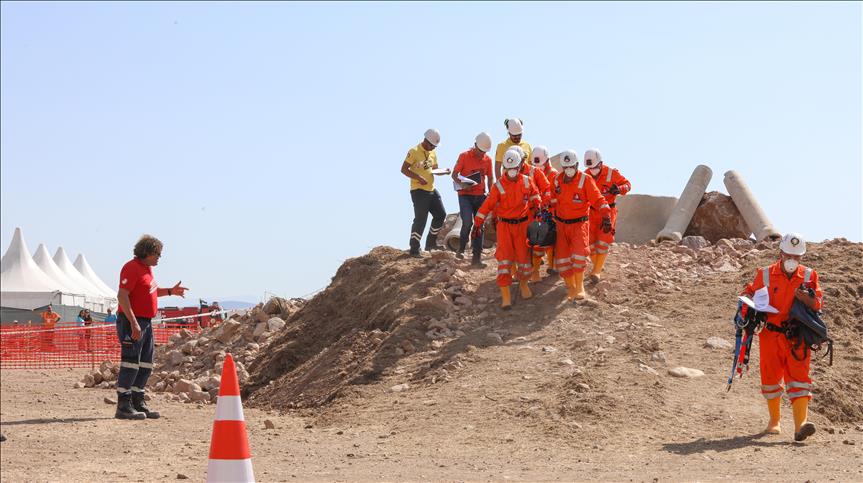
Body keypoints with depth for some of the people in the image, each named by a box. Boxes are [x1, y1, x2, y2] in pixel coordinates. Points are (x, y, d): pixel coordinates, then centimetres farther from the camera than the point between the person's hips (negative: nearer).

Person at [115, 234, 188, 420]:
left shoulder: (147, 268, 16)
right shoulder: (132, 268, -14)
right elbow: (122, 296, -22)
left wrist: (170, 291, 21)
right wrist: (133, 323, -28)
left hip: (146, 321, 10)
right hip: (131, 322, -10)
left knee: (145, 365, 12)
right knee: (131, 363, -10)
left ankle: (138, 403, 18)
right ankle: (123, 407, -10)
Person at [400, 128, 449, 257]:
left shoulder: (432, 153, 13)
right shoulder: (414, 151, -11)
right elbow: (404, 169, -14)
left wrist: (444, 172, 0)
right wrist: (418, 178, -25)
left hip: (432, 190, 8)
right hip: (419, 191, -8)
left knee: (441, 214, 10)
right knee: (420, 219, -8)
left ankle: (431, 243, 24)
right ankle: (414, 249, -1)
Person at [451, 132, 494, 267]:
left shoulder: (488, 159, 6)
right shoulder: (464, 156, -6)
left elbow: (490, 178, 16)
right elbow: (454, 174, -3)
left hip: (480, 196, 4)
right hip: (465, 195, -4)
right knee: (467, 222, -19)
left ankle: (476, 258, 5)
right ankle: (461, 250, 4)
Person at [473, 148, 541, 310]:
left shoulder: (526, 181, -1)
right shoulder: (499, 186, -9)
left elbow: (534, 193, 19)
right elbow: (487, 205, -8)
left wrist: (536, 203, 1)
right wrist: (477, 223, -10)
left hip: (522, 224, 2)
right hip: (504, 225, -2)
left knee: (523, 255, 7)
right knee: (504, 258, -8)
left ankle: (523, 284, 37)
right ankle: (505, 295, -7)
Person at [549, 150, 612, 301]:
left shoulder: (585, 180, -11)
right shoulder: (557, 180, 2)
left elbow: (598, 199, -15)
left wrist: (606, 216, -25)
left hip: (579, 223, -4)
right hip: (561, 224, 4)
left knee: (579, 253, -20)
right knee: (561, 258, 0)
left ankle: (579, 287, -3)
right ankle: (571, 287, 16)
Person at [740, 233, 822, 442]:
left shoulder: (809, 276, 4)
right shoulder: (765, 275, 3)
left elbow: (819, 303, 1)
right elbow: (750, 294, 15)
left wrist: (808, 299, -20)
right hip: (770, 335, 1)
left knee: (798, 378, -12)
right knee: (770, 378, 8)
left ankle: (800, 425, -21)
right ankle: (774, 421, 27)